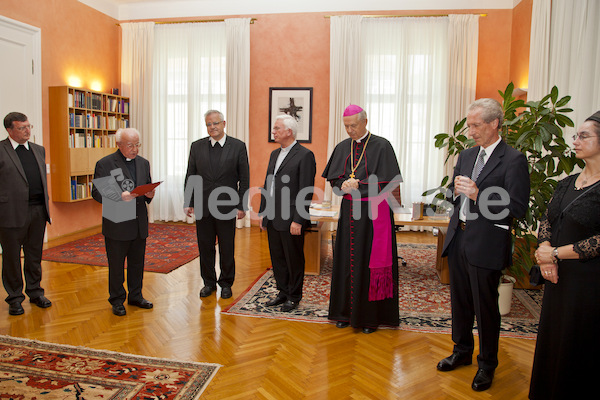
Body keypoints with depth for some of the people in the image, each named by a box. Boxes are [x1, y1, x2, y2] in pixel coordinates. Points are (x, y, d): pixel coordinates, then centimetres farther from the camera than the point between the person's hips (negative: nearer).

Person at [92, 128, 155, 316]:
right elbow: (97, 192, -11)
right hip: (116, 225, -5)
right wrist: (119, 197, -26)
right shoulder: (105, 164, -7)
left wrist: (149, 194, -7)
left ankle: (135, 296, 30)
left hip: (139, 225, 5)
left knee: (137, 263, 15)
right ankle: (117, 300, 23)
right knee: (116, 265, 7)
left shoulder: (143, 163, 10)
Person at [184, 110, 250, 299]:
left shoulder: (238, 146, -2)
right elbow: (190, 176, 8)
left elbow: (244, 178, -2)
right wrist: (188, 202, 2)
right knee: (205, 247, 11)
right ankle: (209, 282, 27)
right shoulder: (197, 146, 6)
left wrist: (242, 205, -6)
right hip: (203, 207, 3)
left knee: (227, 248, 7)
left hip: (227, 207, -2)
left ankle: (226, 283, 24)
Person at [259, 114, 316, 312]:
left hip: (290, 220, -8)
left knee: (294, 259, 6)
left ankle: (294, 297, 22)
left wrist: (298, 220, -19)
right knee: (277, 258, 16)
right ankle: (283, 292, 31)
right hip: (272, 218, 8)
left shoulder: (305, 155, -11)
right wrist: (263, 212, 15)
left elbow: (306, 191, -15)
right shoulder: (274, 154, 15)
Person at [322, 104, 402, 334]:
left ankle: (370, 316, 13)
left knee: (369, 262, 0)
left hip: (373, 212, -4)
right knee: (346, 260, 8)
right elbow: (333, 178, 11)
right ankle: (346, 312, 21)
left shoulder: (381, 146, -6)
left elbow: (389, 182, -10)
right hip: (348, 211, 5)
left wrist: (359, 186, -14)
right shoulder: (342, 148, 9)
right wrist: (344, 185, -11)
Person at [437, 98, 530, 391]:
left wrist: (478, 195, -24)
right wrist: (456, 190, -4)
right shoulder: (466, 156, 11)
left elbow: (518, 207, -16)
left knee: (485, 306, 7)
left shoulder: (513, 160, -10)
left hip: (486, 244, -6)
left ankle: (487, 365, 27)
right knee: (460, 300, 18)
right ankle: (462, 351, 38)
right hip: (458, 238, 7)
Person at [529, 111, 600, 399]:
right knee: (550, 340, 17)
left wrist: (556, 254, -16)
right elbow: (546, 221, 10)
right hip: (558, 275, 7)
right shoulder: (567, 183, 8)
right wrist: (544, 250, -7)